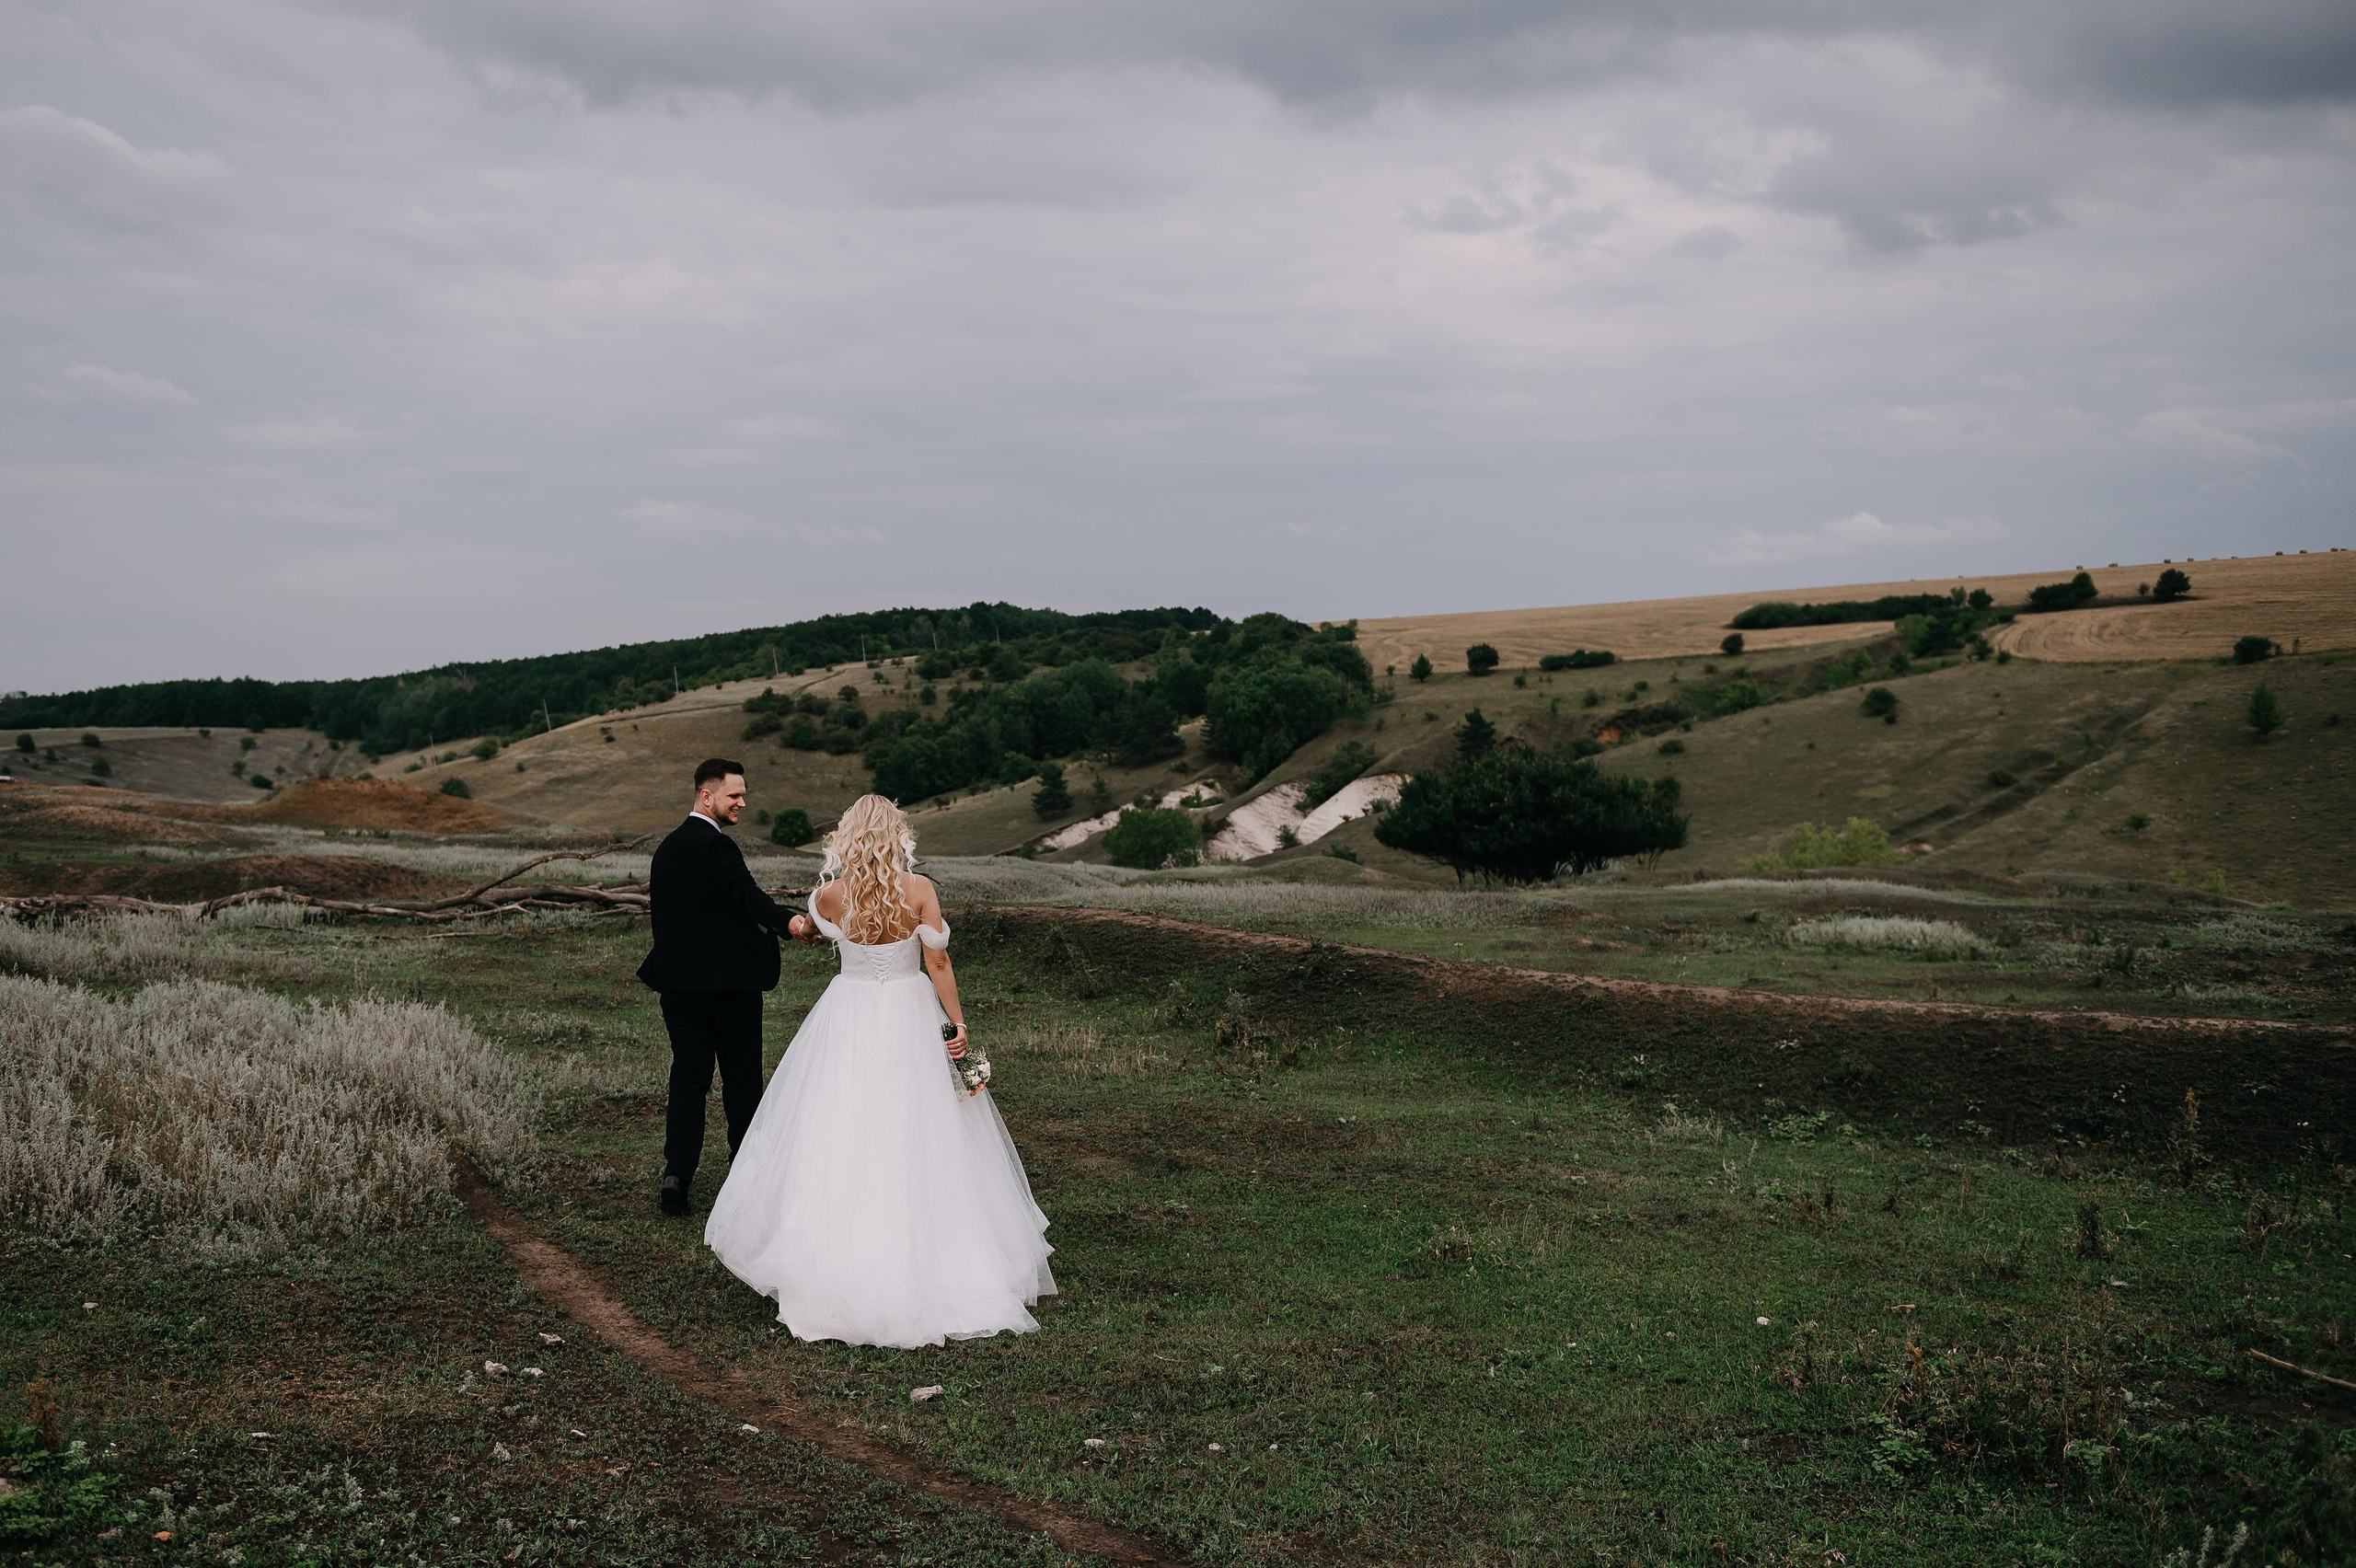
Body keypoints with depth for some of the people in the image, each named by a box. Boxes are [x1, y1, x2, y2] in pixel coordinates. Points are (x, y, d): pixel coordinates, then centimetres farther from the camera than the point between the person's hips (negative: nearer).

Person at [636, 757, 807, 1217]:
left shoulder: (668, 847, 13)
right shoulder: (716, 846, -15)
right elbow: (748, 896, -32)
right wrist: (788, 921, -47)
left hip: (679, 984, 7)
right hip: (728, 982, -7)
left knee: (687, 1077, 7)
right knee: (741, 1078, 6)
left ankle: (677, 1174, -2)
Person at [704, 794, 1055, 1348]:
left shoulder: (829, 895, -6)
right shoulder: (920, 889, -11)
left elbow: (806, 931, 16)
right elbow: (937, 961, -10)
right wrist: (957, 1022, -2)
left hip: (847, 1020, 1)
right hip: (909, 1018, -1)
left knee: (837, 1137, 8)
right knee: (916, 1143, 6)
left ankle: (837, 1253, 13)